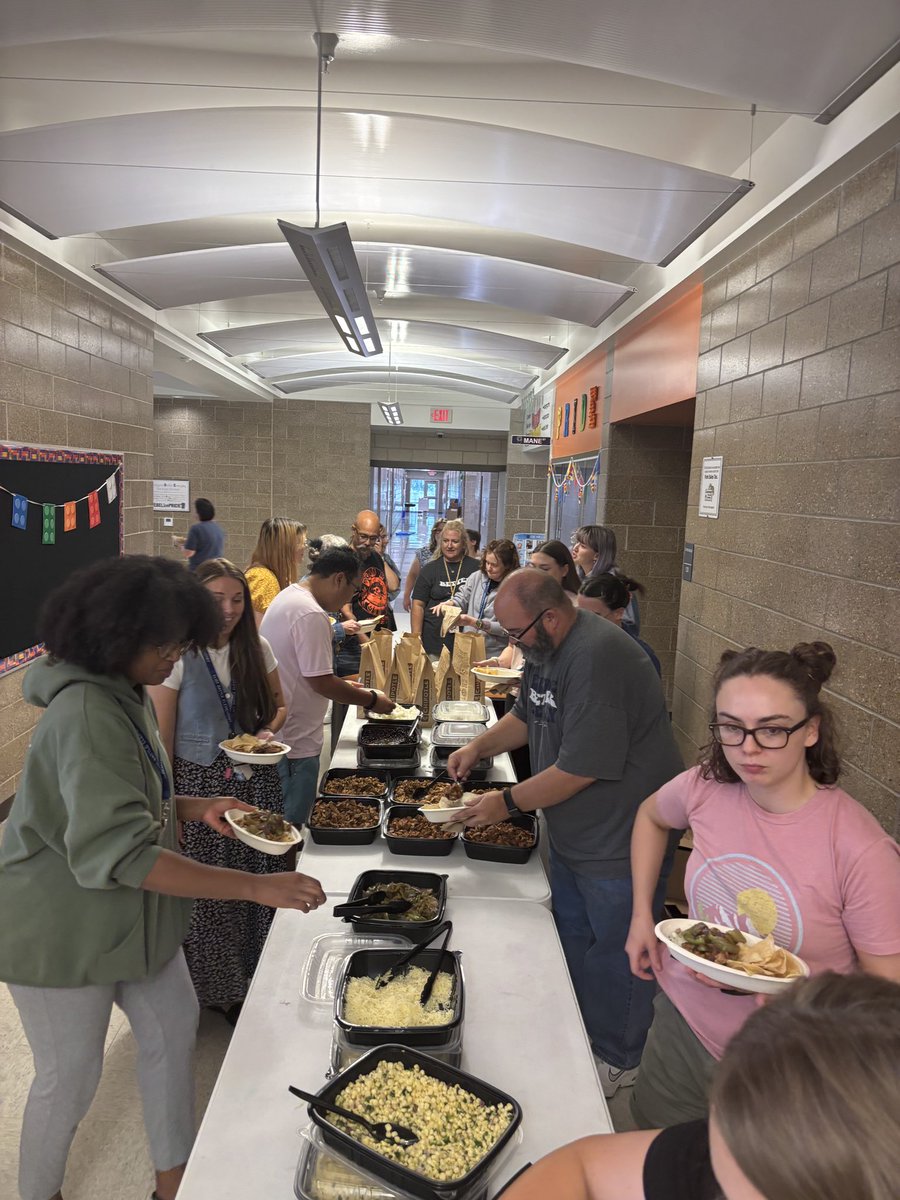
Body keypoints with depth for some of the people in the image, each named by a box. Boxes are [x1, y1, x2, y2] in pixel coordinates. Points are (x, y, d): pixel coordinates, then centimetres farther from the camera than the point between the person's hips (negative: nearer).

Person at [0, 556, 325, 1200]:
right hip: (64, 926, -9)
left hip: (131, 910, 9)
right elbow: (119, 852, -37)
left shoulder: (129, 695, 1)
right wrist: (256, 887, -38)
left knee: (173, 1025, 16)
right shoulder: (86, 713, -30)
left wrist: (197, 807, -5)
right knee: (71, 1074, 10)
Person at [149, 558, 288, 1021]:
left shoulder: (256, 648, -2)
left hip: (255, 783, 4)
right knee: (202, 894, 6)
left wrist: (268, 731, -9)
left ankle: (249, 982, 33)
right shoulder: (177, 657, -13)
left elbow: (278, 704, 14)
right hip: (200, 786, -4)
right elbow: (162, 741, -9)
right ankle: (207, 988, 30)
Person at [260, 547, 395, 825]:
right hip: (295, 740, -10)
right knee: (292, 823, 3)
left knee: (281, 819, 22)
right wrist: (371, 700, -10)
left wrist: (341, 684, 18)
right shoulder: (311, 615, -24)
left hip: (274, 729, 10)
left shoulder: (288, 596, 10)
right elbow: (320, 682, -23)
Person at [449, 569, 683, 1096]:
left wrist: (508, 802, -17)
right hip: (573, 835, 9)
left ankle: (619, 1061, 32)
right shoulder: (545, 648, 3)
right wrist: (479, 747, 4)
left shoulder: (597, 659, -30)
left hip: (620, 840, -9)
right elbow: (526, 716, 20)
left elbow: (581, 769, -29)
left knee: (615, 952, 10)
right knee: (570, 938, 22)